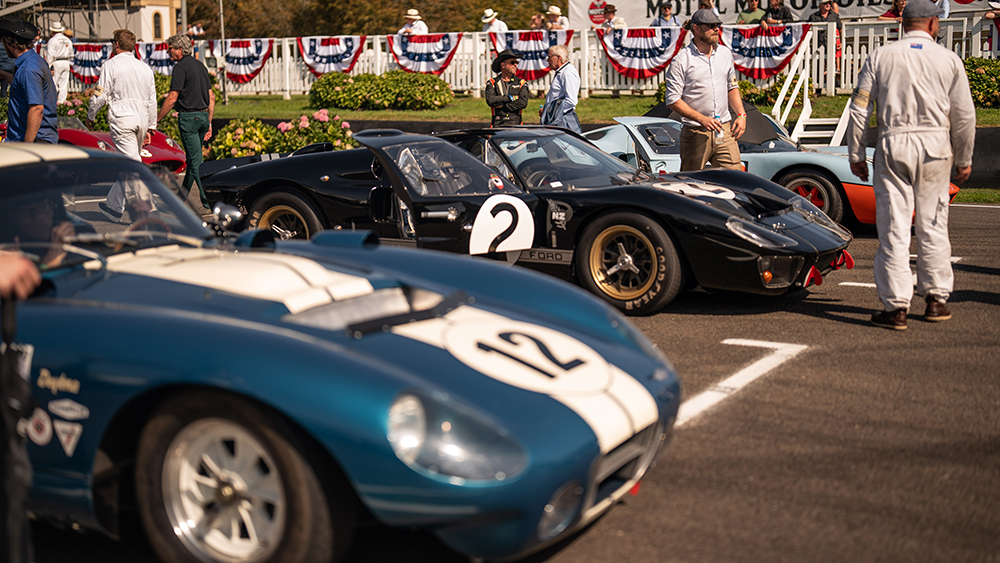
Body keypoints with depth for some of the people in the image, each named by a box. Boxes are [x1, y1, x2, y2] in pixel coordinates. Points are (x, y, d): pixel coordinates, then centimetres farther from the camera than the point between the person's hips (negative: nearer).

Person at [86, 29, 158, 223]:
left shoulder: (111, 65, -4)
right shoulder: (145, 68, 13)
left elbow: (100, 95, -5)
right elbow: (152, 101, 14)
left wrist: (90, 115, 11)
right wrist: (150, 127, 20)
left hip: (122, 120, -6)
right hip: (141, 120, 6)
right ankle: (114, 207, 26)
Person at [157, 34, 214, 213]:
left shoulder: (181, 67, -11)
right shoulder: (200, 66, 15)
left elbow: (172, 98, -14)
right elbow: (211, 97, 15)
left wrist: (156, 119, -6)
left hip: (188, 117, -9)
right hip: (203, 116, 9)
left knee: (196, 161, -7)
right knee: (192, 159, 16)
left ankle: (209, 203, -10)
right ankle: (181, 198, 27)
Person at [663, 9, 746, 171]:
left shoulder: (725, 53, 12)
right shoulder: (681, 60, -6)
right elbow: (672, 100, -9)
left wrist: (741, 115, 8)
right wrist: (702, 119, -18)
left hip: (725, 130, 5)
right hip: (695, 134, -5)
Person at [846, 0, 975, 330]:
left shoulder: (881, 57, 5)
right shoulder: (949, 60, 4)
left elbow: (859, 108, 2)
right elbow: (964, 115, 4)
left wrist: (856, 154, 9)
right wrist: (964, 160, 14)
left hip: (893, 145, 0)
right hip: (935, 145, 0)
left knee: (893, 228, 0)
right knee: (933, 225, 11)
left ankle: (896, 307, -1)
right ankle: (936, 300, 19)